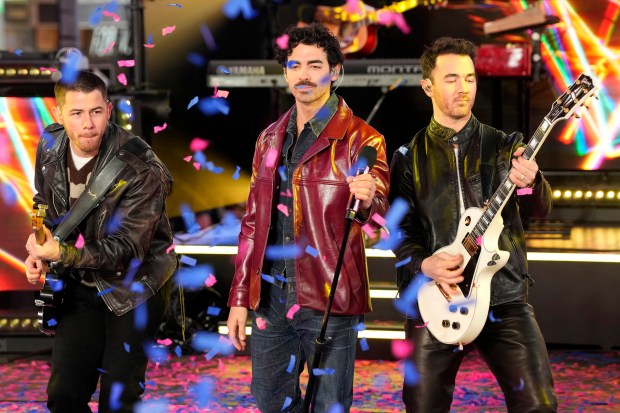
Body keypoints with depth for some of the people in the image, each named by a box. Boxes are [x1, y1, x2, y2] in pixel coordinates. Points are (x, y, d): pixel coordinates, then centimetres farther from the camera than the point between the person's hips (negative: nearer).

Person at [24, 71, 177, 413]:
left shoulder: (141, 169, -26)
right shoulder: (50, 146, -7)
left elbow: (127, 248, -27)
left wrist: (61, 253, -36)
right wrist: (39, 252, -5)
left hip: (133, 288, -5)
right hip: (81, 283, 5)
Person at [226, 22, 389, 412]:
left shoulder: (360, 138, -5)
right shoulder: (271, 139, 13)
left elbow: (379, 208, -15)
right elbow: (253, 222, 16)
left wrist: (368, 200, -40)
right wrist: (240, 298, 12)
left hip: (328, 299, -5)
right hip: (270, 297, 5)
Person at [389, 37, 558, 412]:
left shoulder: (506, 146, 8)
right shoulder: (410, 157, 8)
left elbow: (540, 210, -2)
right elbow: (399, 228, 7)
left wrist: (529, 183, -25)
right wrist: (423, 264, -13)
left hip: (504, 298, 0)